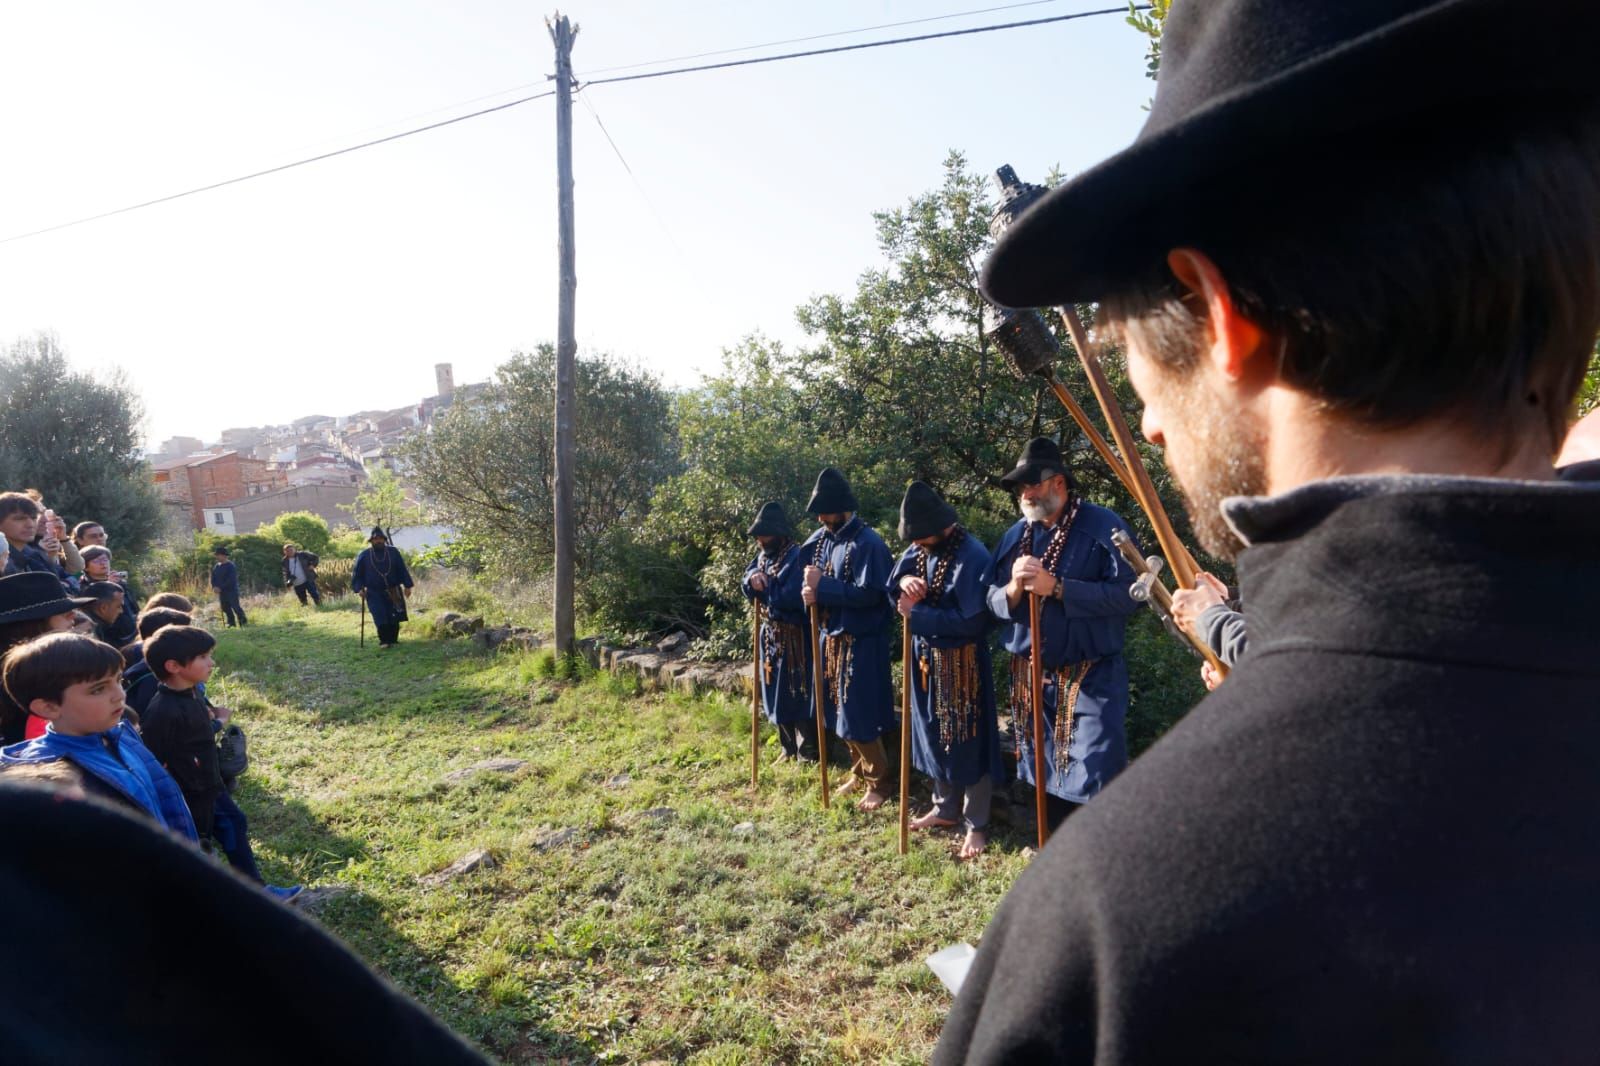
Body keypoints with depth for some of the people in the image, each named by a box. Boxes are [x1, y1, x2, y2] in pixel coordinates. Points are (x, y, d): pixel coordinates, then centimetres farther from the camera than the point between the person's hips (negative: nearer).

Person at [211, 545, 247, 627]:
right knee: (225, 608, 8)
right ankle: (231, 622, 19)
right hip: (222, 591, 8)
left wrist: (221, 587, -20)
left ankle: (243, 621, -7)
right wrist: (214, 586, -3)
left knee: (235, 607, -13)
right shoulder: (216, 567, 11)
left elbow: (231, 580, -19)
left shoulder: (231, 566, -12)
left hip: (231, 590, -7)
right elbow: (213, 577, 16)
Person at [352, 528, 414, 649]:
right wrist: (359, 588, -3)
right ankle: (384, 640, 2)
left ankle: (393, 640, 13)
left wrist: (407, 586, 1)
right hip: (374, 593, -1)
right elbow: (356, 573, 8)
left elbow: (402, 570, 6)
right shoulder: (364, 555, 3)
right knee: (381, 618, -9)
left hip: (393, 592, 1)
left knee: (394, 617, 0)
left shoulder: (393, 552, 4)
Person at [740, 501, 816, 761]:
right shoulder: (763, 557, 10)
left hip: (794, 637, -9)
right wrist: (752, 578, -14)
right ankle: (789, 748, 28)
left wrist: (764, 586, -13)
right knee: (777, 693, 15)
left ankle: (808, 754, 6)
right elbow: (748, 590, 8)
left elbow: (792, 597, -26)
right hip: (770, 635, 9)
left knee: (799, 695, -3)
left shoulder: (797, 556, -17)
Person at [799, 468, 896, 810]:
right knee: (840, 711, 15)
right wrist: (809, 591, -9)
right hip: (832, 636, 8)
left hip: (861, 642, -8)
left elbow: (868, 593, -24)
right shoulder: (822, 538, 6)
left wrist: (822, 585, -21)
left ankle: (878, 782, 12)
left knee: (859, 715, -4)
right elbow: (804, 573, 14)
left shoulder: (868, 543, -17)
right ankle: (859, 771, 31)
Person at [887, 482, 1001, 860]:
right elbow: (891, 589, 10)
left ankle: (976, 825, 15)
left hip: (962, 663, -8)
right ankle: (946, 808, 34)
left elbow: (972, 621, -25)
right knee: (934, 735, 18)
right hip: (925, 658, 8)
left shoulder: (972, 556, -21)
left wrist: (916, 614, -20)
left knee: (967, 741, 2)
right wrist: (904, 583, -14)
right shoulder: (918, 550, 3)